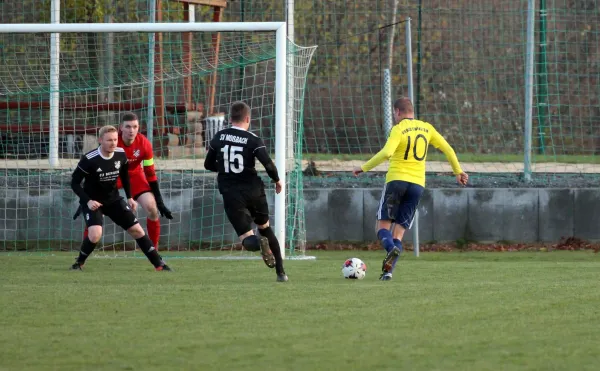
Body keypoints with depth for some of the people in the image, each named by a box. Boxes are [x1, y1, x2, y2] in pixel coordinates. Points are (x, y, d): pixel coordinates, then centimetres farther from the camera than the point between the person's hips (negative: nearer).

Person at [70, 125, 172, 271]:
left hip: (113, 199, 5)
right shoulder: (89, 159, -24)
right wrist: (88, 201, -26)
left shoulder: (121, 154, -8)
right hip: (92, 201, -5)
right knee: (95, 234, -27)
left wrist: (129, 197, 8)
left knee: (136, 229, 1)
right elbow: (75, 183, -15)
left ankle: (159, 264, 11)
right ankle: (79, 263, -1)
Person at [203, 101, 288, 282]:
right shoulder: (253, 140, -7)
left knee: (246, 238, 0)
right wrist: (276, 180, 3)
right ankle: (281, 272, 19)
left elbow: (208, 165, 13)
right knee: (265, 227, 23)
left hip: (231, 195, 0)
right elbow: (268, 164, -17)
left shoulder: (218, 138, 3)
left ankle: (259, 243, -38)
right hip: (254, 191, 0)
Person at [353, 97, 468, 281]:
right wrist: (458, 171, 26)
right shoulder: (426, 128, 10)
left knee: (383, 225, 5)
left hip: (396, 180, -4)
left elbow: (386, 153, -22)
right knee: (399, 232, 8)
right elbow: (447, 149, 14)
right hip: (417, 184, 5)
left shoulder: (398, 129, -7)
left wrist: (364, 167, -14)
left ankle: (391, 249, -28)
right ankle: (388, 270, -8)